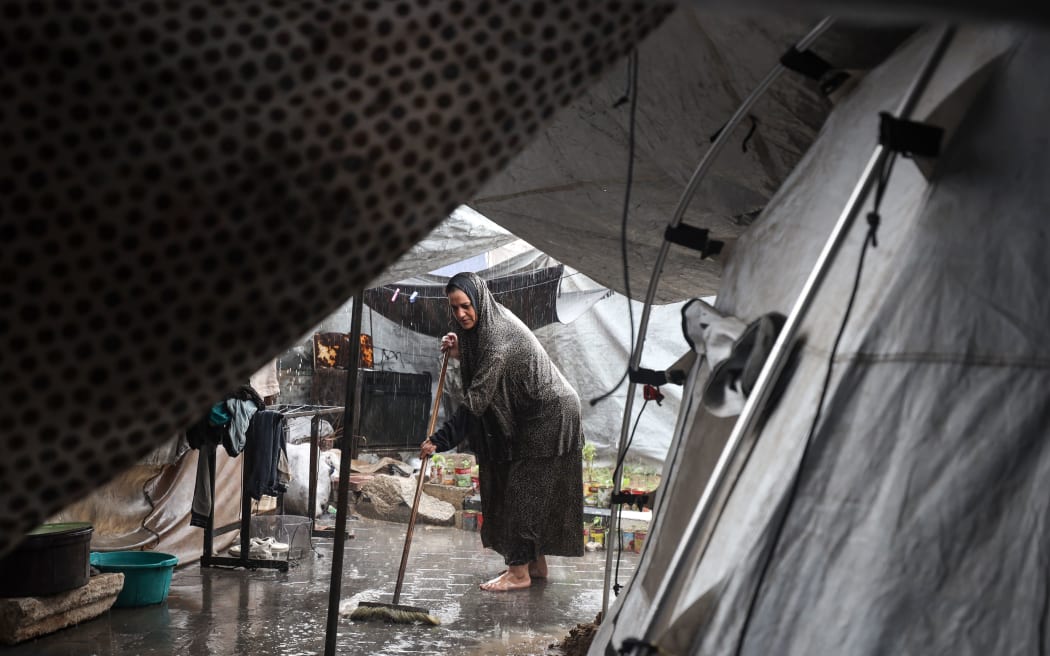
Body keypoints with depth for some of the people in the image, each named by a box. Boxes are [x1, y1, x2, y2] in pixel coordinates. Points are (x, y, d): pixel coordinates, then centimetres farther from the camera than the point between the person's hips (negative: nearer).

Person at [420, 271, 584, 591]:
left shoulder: (498, 333, -26)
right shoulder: (483, 327, 3)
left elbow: (477, 396, -30)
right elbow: (483, 378, 16)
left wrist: (440, 439, -31)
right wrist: (461, 354, -2)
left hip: (548, 415, -10)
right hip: (530, 416, 10)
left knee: (524, 490, -7)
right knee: (534, 491, 14)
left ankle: (520, 571, -1)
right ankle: (536, 564, 22)